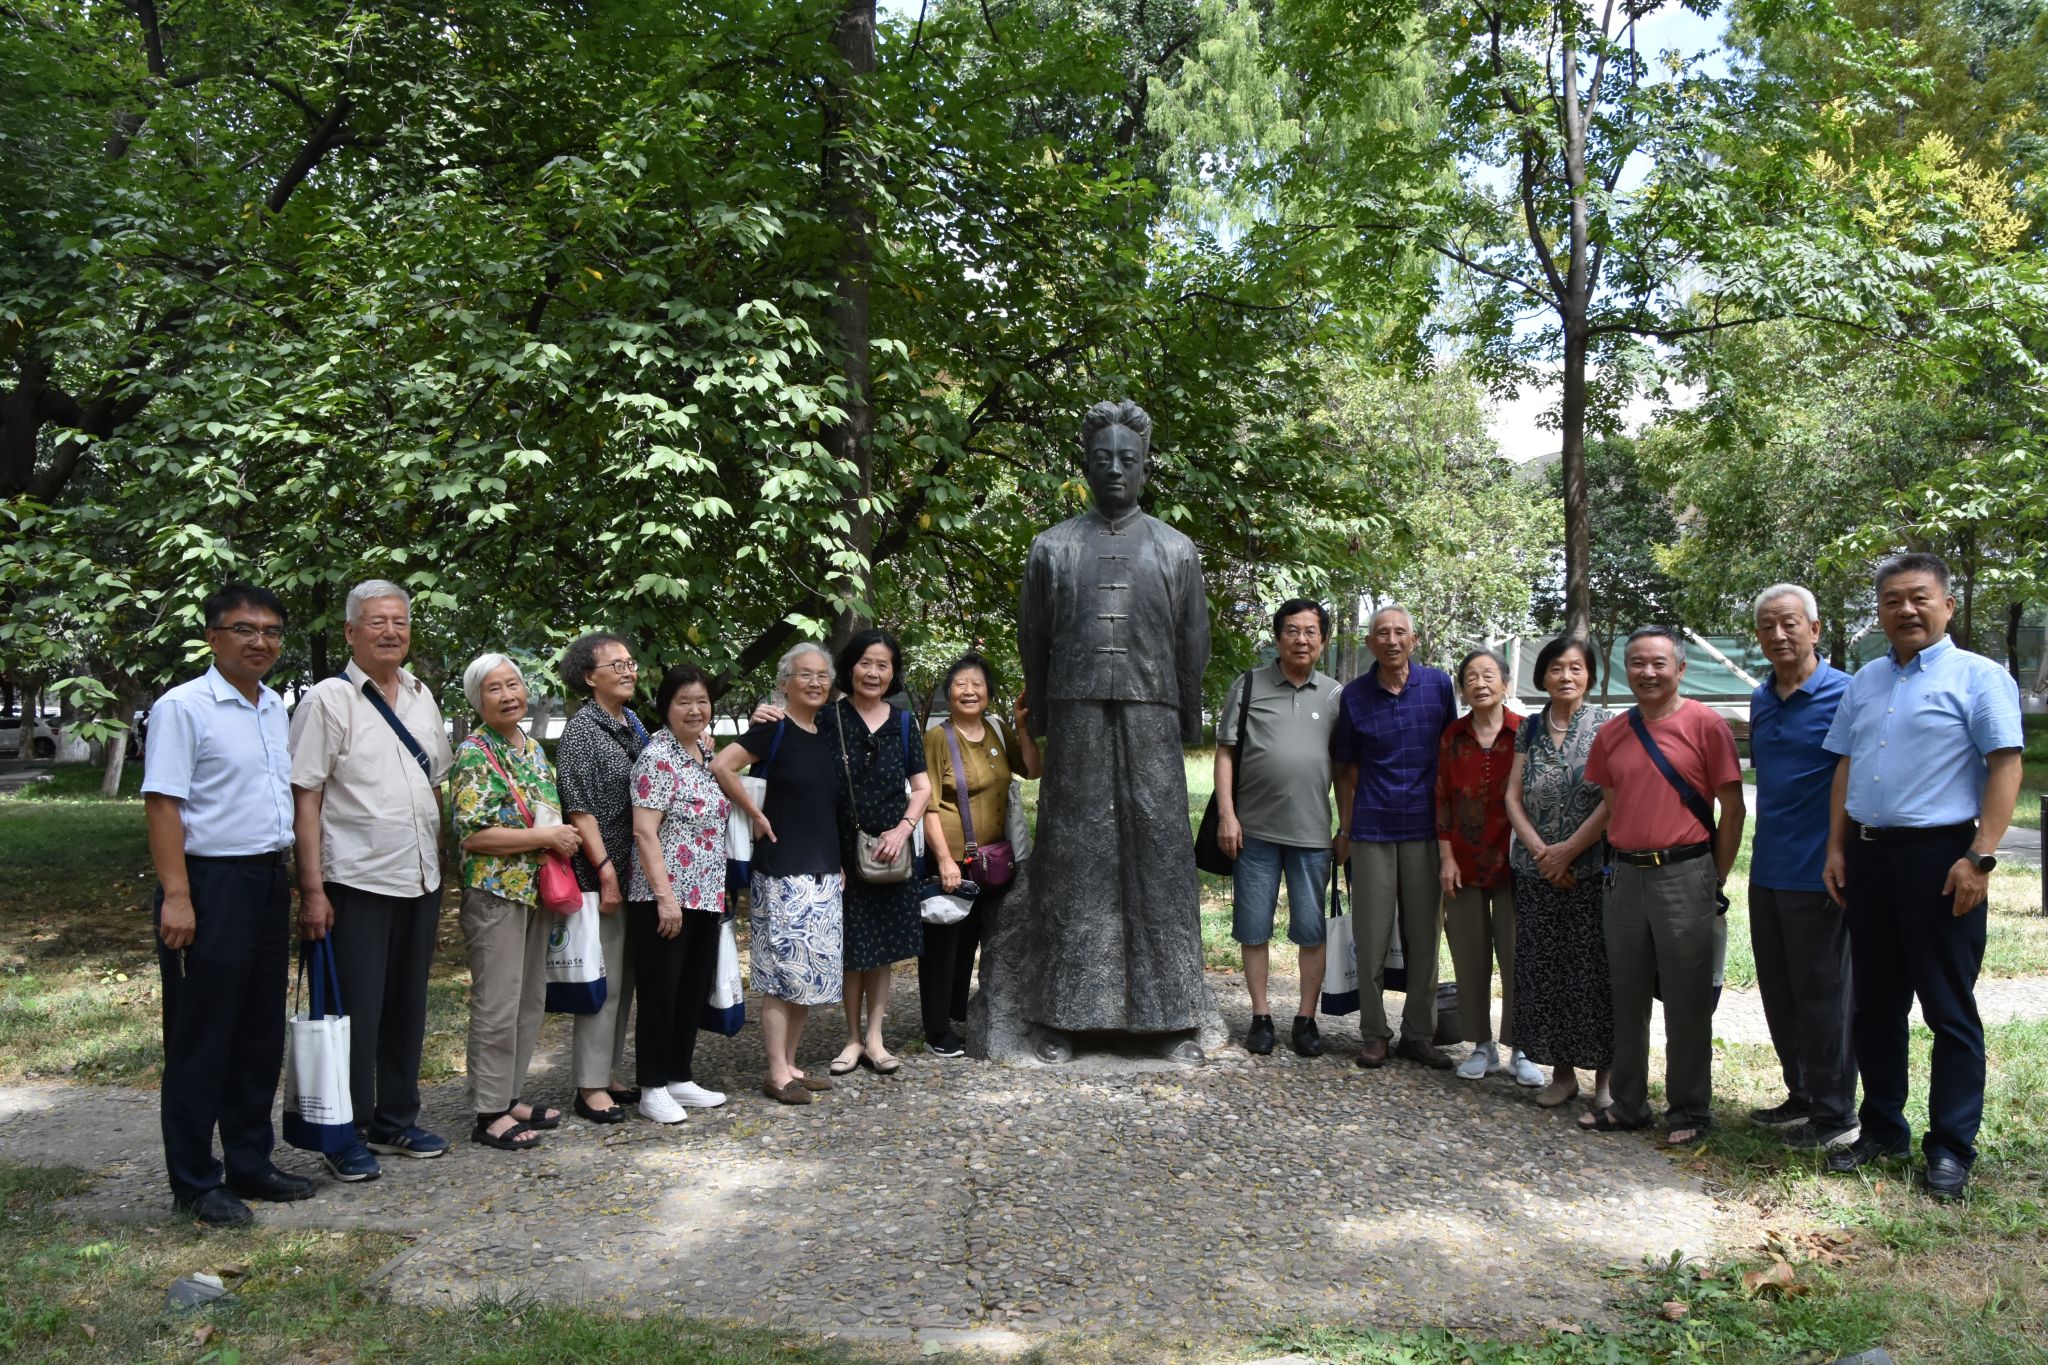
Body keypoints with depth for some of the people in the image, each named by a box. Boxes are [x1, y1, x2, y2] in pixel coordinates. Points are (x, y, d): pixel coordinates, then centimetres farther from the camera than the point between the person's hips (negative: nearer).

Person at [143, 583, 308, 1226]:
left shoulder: (276, 707, 12)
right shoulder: (183, 708, -11)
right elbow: (162, 804, -15)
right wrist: (176, 896, -20)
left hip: (269, 882, 8)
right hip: (210, 883, -7)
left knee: (261, 1035, 14)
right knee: (201, 1042, 2)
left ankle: (249, 1164, 27)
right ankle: (194, 1182, 14)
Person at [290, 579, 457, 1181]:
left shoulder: (421, 697, 11)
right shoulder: (327, 701, -7)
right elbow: (306, 799, -11)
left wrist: (438, 864, 14)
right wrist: (312, 890, -15)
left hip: (420, 881, 6)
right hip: (356, 883, -6)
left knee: (407, 1007, 14)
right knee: (356, 1013, 1)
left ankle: (396, 1121, 28)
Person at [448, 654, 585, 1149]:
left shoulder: (534, 748, 12)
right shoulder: (474, 755, -12)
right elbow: (473, 834, -20)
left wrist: (566, 839, 4)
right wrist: (547, 837, -18)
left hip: (537, 891, 8)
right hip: (495, 893, -8)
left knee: (530, 1000, 13)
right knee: (497, 1005, -4)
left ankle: (511, 1096, 24)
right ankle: (490, 1113, 5)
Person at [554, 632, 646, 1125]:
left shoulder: (634, 723, 13)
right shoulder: (581, 729, -9)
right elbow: (579, 808, -14)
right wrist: (606, 871, -18)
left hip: (637, 873, 8)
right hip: (601, 876, -8)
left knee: (625, 978, 13)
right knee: (602, 981, -2)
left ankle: (610, 1074, 24)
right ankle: (591, 1086, 7)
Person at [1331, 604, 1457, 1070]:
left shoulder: (1438, 684, 1)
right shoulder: (1355, 695, 2)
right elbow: (1347, 769, 8)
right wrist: (1345, 831, 6)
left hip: (1425, 827, 0)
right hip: (1373, 829, 0)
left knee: (1424, 936, 7)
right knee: (1372, 938, 3)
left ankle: (1418, 1034, 18)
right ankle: (1373, 1034, 15)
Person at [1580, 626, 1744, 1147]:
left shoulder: (1705, 724, -6)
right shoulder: (1612, 734, 10)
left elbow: (1732, 808, -5)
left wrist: (1716, 881, -5)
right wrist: (1621, 863, 8)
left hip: (1685, 874, -5)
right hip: (1627, 875, 5)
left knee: (1686, 1000, 2)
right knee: (1627, 997, 12)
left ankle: (1689, 1111, 14)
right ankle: (1627, 1104, 23)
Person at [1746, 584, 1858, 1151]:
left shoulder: (1844, 695, -11)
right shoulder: (1760, 701, 11)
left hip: (1817, 875, -7)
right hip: (1767, 871, 7)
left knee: (1822, 996, 1)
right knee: (1779, 994, 15)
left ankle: (1835, 1114, 14)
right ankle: (1801, 1097, 28)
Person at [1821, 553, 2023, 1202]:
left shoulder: (1979, 677, -4)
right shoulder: (1865, 682, 14)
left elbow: (2005, 766, -10)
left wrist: (1980, 858, -17)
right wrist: (1837, 848, 8)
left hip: (1939, 856, -6)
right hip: (1867, 855, 6)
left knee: (1949, 1011, 1)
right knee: (1876, 1003, 13)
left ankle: (1951, 1148, 11)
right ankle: (1882, 1129, 25)